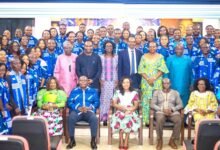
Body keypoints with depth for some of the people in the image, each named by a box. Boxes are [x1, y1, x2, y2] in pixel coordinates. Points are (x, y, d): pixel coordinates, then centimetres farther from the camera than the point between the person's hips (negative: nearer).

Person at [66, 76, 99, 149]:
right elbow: (69, 102, 6)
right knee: (71, 118, -33)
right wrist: (78, 108, -12)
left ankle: (93, 140, -20)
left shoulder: (93, 91, 17)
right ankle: (72, 140, -18)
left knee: (94, 118, -33)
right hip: (76, 111, 0)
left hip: (89, 111, 0)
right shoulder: (74, 91, 17)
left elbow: (97, 102, 8)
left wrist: (89, 108, -12)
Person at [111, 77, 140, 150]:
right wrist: (121, 107, -12)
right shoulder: (117, 92, 12)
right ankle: (121, 143, -23)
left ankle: (125, 143, -25)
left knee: (128, 120, -34)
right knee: (120, 121, -34)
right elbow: (114, 104, 6)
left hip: (130, 113, 0)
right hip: (120, 112, 0)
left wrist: (129, 110, -13)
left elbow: (136, 105, 6)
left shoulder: (134, 93, 11)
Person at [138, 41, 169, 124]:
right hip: (146, 81, 0)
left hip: (157, 82, 0)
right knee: (146, 99, -3)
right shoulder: (144, 57, 8)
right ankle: (146, 119, 0)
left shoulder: (160, 57, 7)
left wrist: (154, 78, -13)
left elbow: (162, 69, -1)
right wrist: (147, 79, -10)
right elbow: (141, 69, 2)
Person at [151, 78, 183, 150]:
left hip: (172, 112, 1)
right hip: (160, 111, -1)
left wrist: (172, 109, -11)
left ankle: (172, 140, -15)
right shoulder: (157, 92, 11)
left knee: (179, 120, -32)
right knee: (160, 120, -37)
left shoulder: (175, 92, 15)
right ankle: (160, 140, -18)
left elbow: (180, 105, 8)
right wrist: (162, 109, -13)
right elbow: (152, 104, 2)